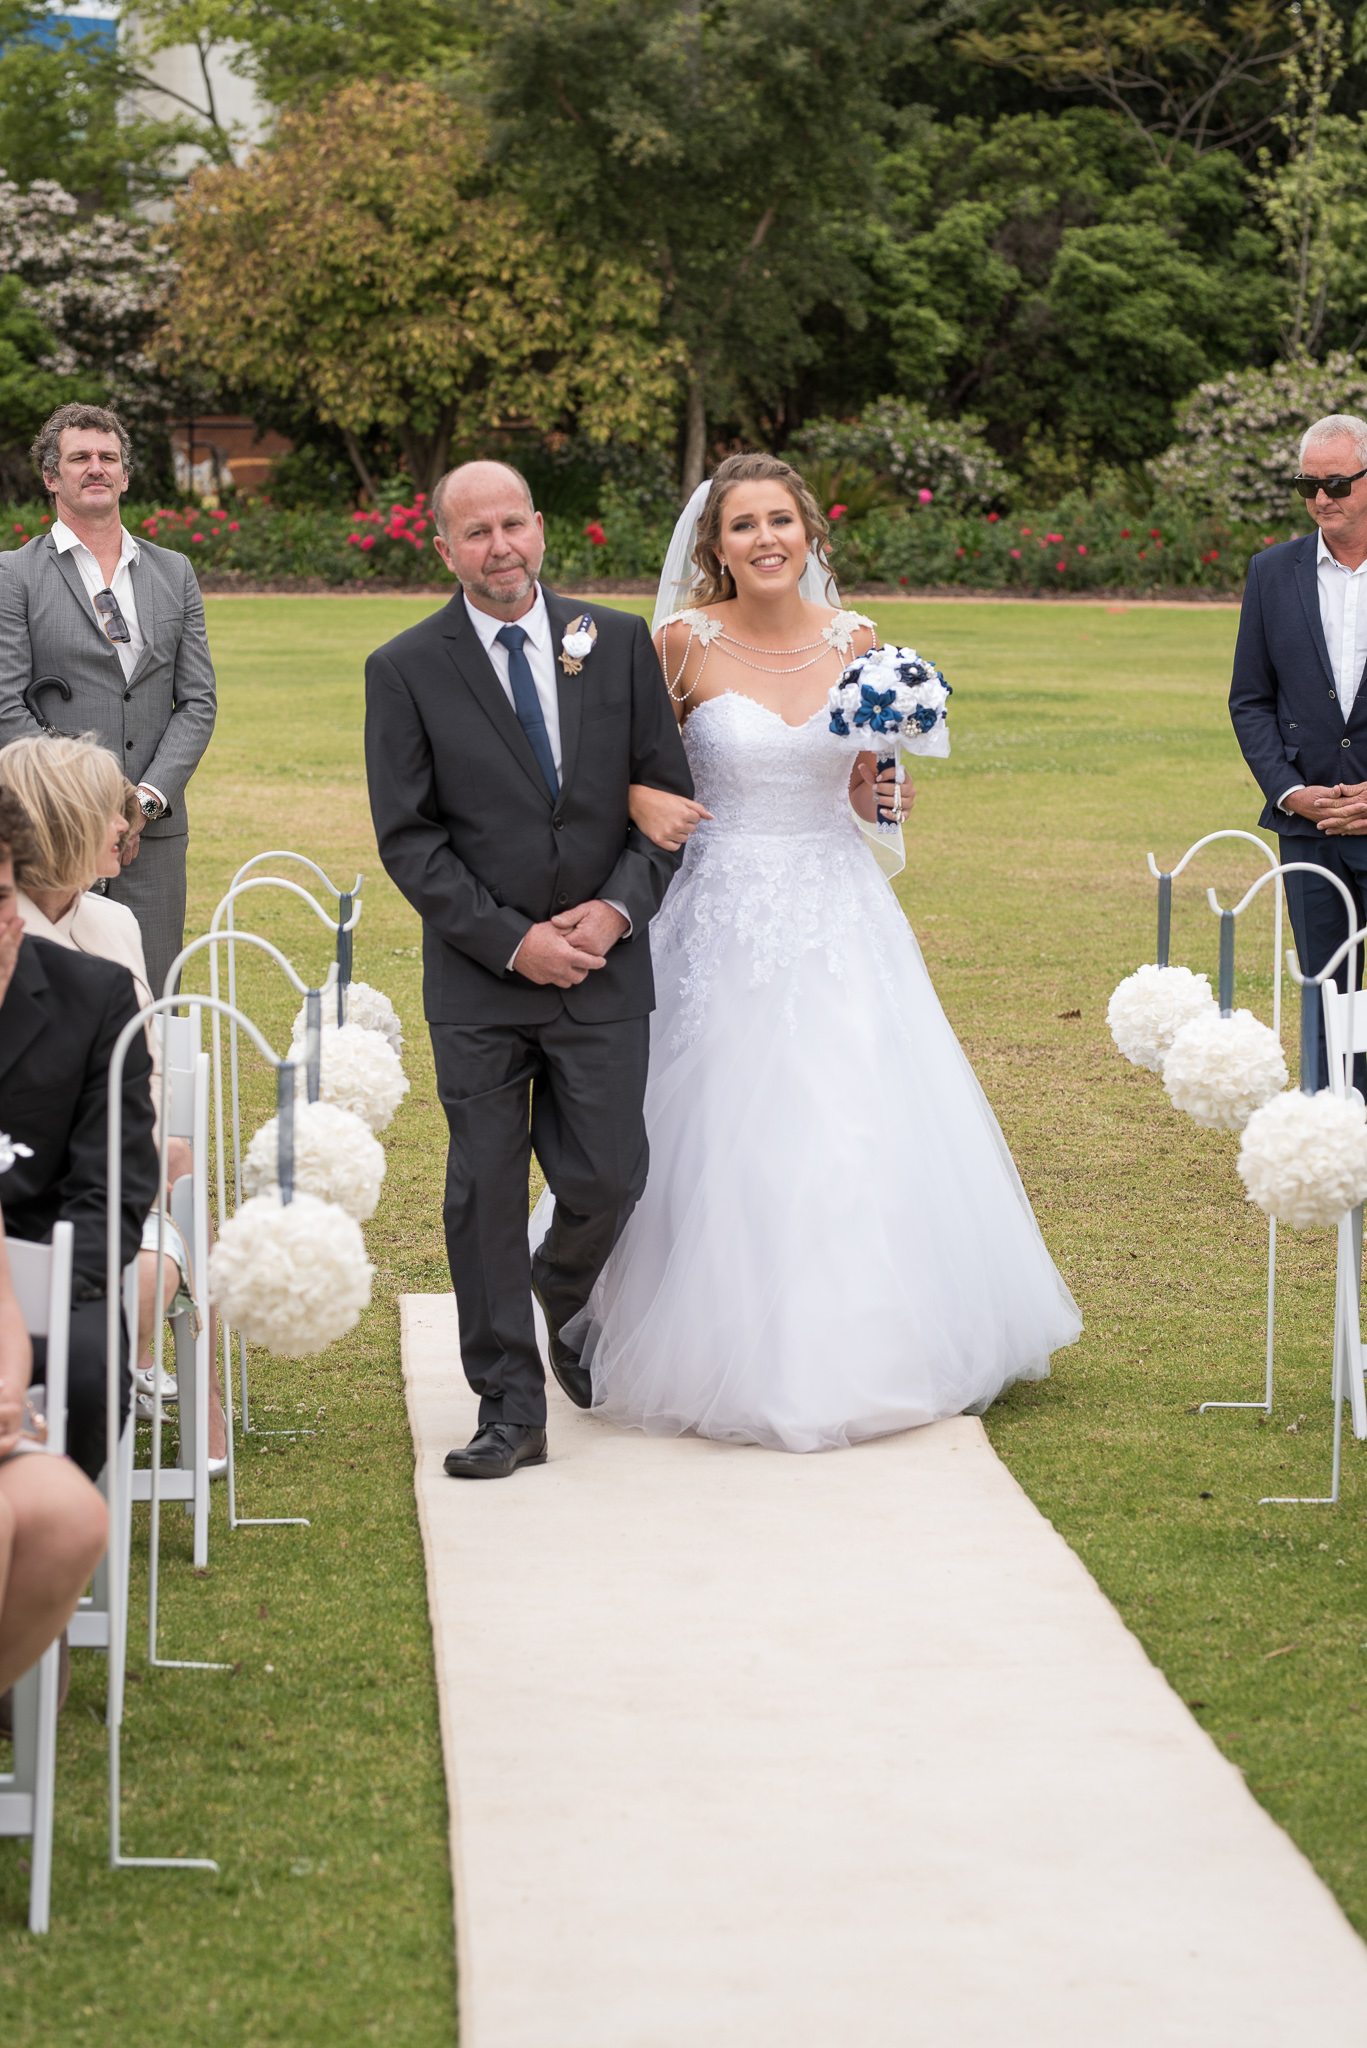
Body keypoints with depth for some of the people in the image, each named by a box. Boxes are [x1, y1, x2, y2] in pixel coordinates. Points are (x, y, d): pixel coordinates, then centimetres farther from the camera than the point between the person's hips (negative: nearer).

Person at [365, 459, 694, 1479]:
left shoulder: (620, 644, 3)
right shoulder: (407, 669, -3)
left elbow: (667, 795, 6)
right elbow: (409, 837, -4)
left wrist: (619, 907, -9)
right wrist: (511, 941, -11)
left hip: (604, 963, 1)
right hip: (479, 976, -1)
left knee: (607, 1179, 2)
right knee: (485, 1192, 0)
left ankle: (565, 1291, 37)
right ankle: (511, 1411, 9)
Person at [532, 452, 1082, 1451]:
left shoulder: (853, 640, 3)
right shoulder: (687, 643, -6)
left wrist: (878, 793, -8)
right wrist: (640, 799, -18)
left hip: (840, 911, 3)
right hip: (727, 912, -3)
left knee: (858, 1135, 4)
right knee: (728, 1137, -2)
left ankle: (870, 1351, 20)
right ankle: (736, 1359, 12)